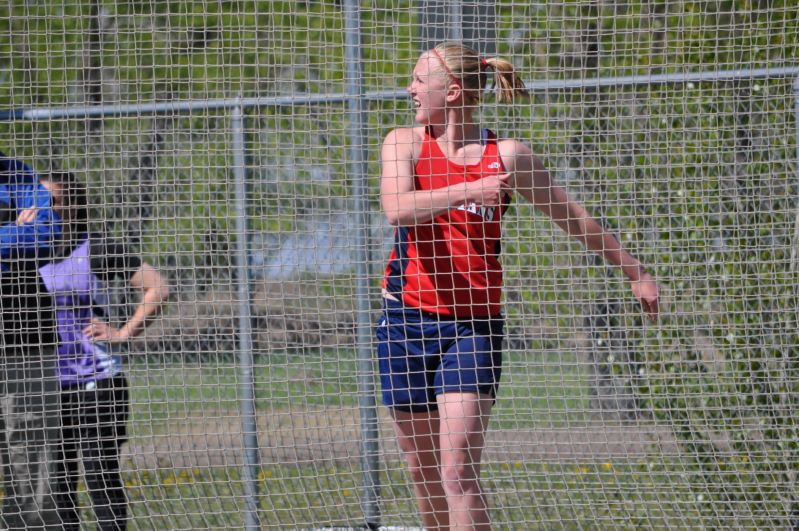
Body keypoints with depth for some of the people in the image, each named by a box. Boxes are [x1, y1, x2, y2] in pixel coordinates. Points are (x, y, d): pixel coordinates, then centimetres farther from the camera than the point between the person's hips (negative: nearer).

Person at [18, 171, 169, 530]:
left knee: (102, 479, -4)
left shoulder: (95, 251, -5)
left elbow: (157, 289, -6)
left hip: (96, 382, -5)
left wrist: (123, 333, -8)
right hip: (49, 386, 5)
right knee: (56, 485, 6)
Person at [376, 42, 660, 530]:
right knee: (424, 471, 8)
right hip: (408, 320, 2)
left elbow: (573, 217, 12)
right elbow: (397, 208, -18)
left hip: (474, 325, -2)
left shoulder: (507, 156, 0)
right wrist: (468, 190, -32)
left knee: (459, 472, -14)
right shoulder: (404, 143, 2)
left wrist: (636, 272, 18)